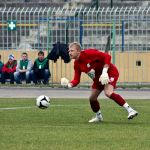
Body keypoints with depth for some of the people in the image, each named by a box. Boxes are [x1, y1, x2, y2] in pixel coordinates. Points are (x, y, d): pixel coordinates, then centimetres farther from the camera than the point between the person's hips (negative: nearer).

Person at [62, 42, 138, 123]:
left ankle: (130, 110, -29)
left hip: (110, 73, -9)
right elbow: (76, 80, 0)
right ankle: (98, 117, 34)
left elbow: (107, 56, -26)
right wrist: (70, 84, -23)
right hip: (98, 78, 9)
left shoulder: (88, 53, -23)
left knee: (108, 93, -30)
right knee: (92, 98, 7)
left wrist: (104, 72, -32)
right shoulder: (77, 64, 0)